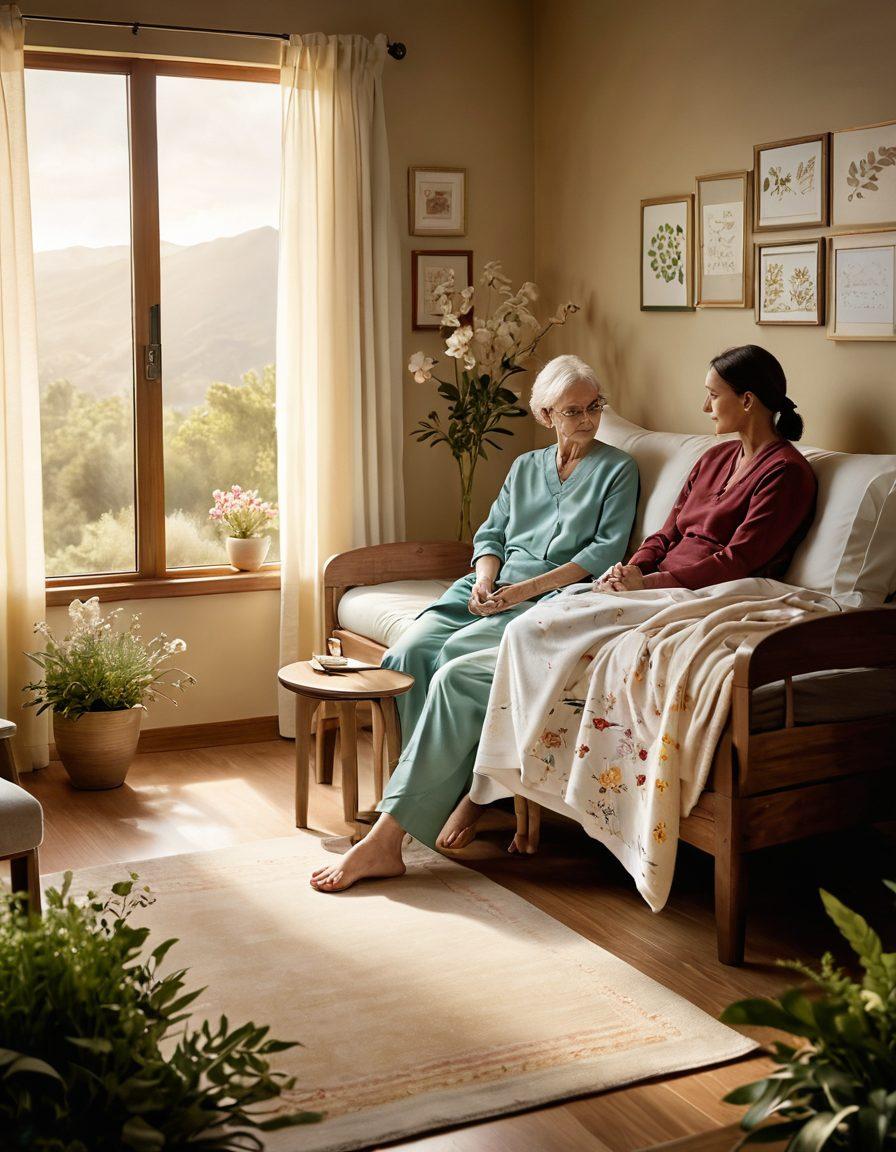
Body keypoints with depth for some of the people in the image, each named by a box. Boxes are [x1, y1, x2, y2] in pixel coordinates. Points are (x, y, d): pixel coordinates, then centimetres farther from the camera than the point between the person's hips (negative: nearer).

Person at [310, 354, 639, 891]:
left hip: (552, 597, -6)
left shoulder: (618, 469, 9)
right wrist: (484, 579, -3)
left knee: (456, 661, -32)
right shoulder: (526, 467, 26)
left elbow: (608, 548, -2)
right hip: (492, 587, 6)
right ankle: (451, 792, -21)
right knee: (407, 654, -25)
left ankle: (386, 838, -33)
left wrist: (528, 587, -12)